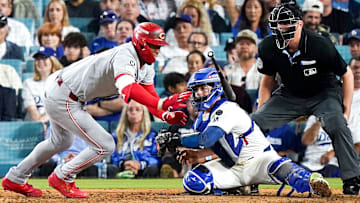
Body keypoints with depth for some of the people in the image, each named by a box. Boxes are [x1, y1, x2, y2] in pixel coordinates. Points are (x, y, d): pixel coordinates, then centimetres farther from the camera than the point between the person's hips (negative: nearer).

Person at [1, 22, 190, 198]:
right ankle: (62, 178, 12)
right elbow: (127, 89, -44)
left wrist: (167, 115, -17)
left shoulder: (145, 68, 6)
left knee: (61, 142, 32)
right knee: (104, 146, -9)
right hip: (63, 100, -11)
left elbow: (151, 97, 3)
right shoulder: (125, 56, -26)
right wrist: (161, 104, -52)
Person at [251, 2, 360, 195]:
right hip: (289, 95, 4)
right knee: (254, 123, -10)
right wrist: (261, 113, 2)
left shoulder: (320, 45, -27)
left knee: (336, 124, -33)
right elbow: (267, 82, 4)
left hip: (324, 94, -4)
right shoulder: (268, 48, -15)